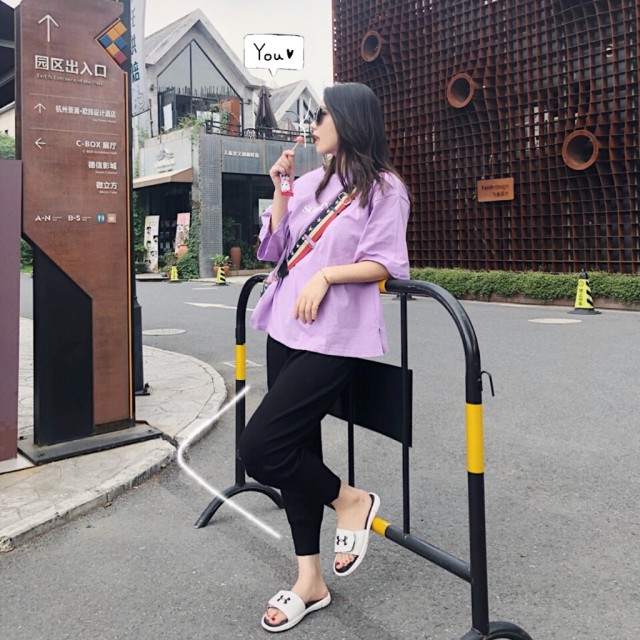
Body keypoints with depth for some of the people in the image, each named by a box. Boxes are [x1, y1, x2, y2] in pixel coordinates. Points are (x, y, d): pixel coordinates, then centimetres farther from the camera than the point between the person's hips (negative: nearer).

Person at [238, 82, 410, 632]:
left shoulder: (384, 188, -2)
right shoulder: (310, 182, 16)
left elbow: (385, 264, -9)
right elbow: (274, 249, 16)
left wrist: (326, 276, -19)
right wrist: (279, 191, 8)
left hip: (332, 338, -7)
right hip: (286, 330, 7)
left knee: (259, 448, -15)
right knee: (296, 449, 10)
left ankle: (350, 499, 12)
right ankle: (309, 581, 24)